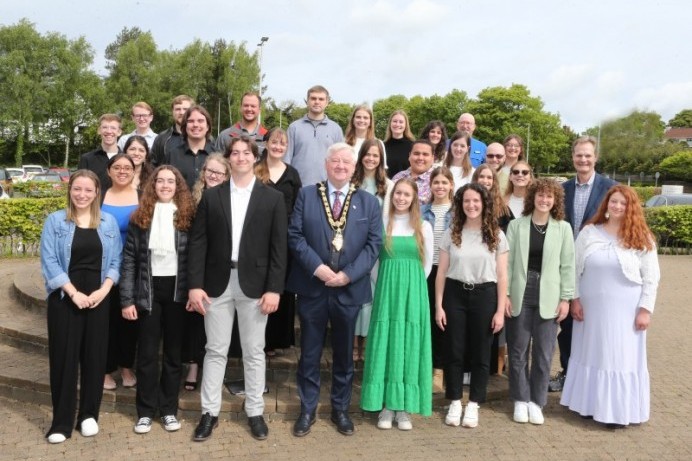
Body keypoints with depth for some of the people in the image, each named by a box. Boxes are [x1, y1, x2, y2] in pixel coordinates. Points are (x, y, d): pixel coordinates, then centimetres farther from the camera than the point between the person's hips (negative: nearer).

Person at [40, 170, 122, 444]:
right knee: (64, 356, 1)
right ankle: (61, 422, 11)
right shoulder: (55, 221, 0)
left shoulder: (109, 222, 7)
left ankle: (89, 414, 20)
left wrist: (103, 290, -10)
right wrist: (74, 292, -14)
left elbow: (115, 261, 5)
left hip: (98, 297, 2)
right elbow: (49, 262, -7)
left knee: (95, 355, 6)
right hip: (64, 297, -2)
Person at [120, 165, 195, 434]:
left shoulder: (187, 216, 2)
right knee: (147, 352, 6)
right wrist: (127, 299, -5)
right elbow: (129, 259, 0)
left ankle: (169, 409, 21)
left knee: (173, 351, 9)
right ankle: (146, 411, 17)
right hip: (148, 290, 0)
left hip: (177, 290, 0)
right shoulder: (140, 217, 2)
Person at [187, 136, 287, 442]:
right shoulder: (211, 197, 5)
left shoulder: (273, 198, 2)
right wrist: (195, 285, -7)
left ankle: (255, 412, 22)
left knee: (253, 352, 9)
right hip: (217, 284, 1)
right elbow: (197, 243, 1)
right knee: (215, 350, 9)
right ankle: (210, 412, 20)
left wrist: (274, 289, -9)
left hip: (254, 285, -1)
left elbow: (278, 248, -2)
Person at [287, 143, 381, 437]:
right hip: (312, 288, -1)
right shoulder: (306, 195, 3)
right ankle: (307, 410, 24)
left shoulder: (369, 202, 6)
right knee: (310, 353, 9)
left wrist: (348, 274, -12)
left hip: (349, 289, 1)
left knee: (344, 354, 13)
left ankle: (340, 409, 29)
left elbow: (374, 244, -1)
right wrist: (316, 266, -16)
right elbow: (294, 235, -4)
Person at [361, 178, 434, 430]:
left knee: (408, 345, 2)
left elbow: (427, 263, 11)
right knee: (385, 344, 0)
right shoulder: (381, 223, 4)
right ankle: (386, 406, 9)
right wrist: (388, 285, 5)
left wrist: (411, 285, 9)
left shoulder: (424, 227, 6)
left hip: (413, 294, 1)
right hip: (386, 291, 0)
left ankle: (404, 407, 10)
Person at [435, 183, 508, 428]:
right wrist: (438, 306, -2)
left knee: (480, 353, 7)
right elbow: (442, 272, 3)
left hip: (484, 296, 0)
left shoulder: (496, 235, 0)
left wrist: (500, 310, -4)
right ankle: (454, 402, 21)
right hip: (455, 295, 1)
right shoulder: (451, 233, 2)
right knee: (454, 352, 6)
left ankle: (473, 405, 22)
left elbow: (502, 276, 0)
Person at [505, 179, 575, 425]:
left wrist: (566, 298, -2)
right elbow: (507, 262, 1)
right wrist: (505, 295, -4)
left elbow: (567, 265, 2)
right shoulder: (516, 225, 2)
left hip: (548, 298, 0)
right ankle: (520, 400, 20)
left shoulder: (563, 228, 3)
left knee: (543, 352, 5)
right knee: (518, 350, 7)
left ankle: (536, 401, 19)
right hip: (520, 295, 0)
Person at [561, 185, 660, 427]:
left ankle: (618, 410, 13)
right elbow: (575, 269, 3)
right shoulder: (589, 232, 1)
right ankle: (590, 403, 23)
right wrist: (575, 299, -2)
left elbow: (651, 278, -2)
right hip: (591, 306, 2)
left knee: (622, 357, 3)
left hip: (625, 310, -2)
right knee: (591, 353, 10)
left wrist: (645, 309, -7)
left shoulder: (641, 238, -3)